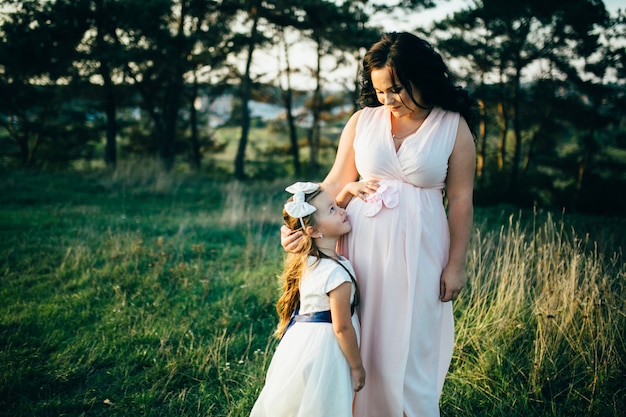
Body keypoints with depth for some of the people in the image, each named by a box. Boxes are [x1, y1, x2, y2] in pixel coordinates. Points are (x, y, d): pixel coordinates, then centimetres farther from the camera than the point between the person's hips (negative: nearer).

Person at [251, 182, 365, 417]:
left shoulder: (308, 258, 0)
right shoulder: (337, 273, -26)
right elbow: (342, 328, -21)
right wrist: (357, 366, -10)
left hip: (299, 339, 9)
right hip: (322, 347, -9)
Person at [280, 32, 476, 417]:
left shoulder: (454, 127, -1)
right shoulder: (363, 121, 5)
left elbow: (460, 200, -1)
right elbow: (336, 184, 6)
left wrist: (456, 265, -3)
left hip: (416, 254, -2)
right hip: (361, 247, 2)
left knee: (409, 350, 3)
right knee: (359, 344, 7)